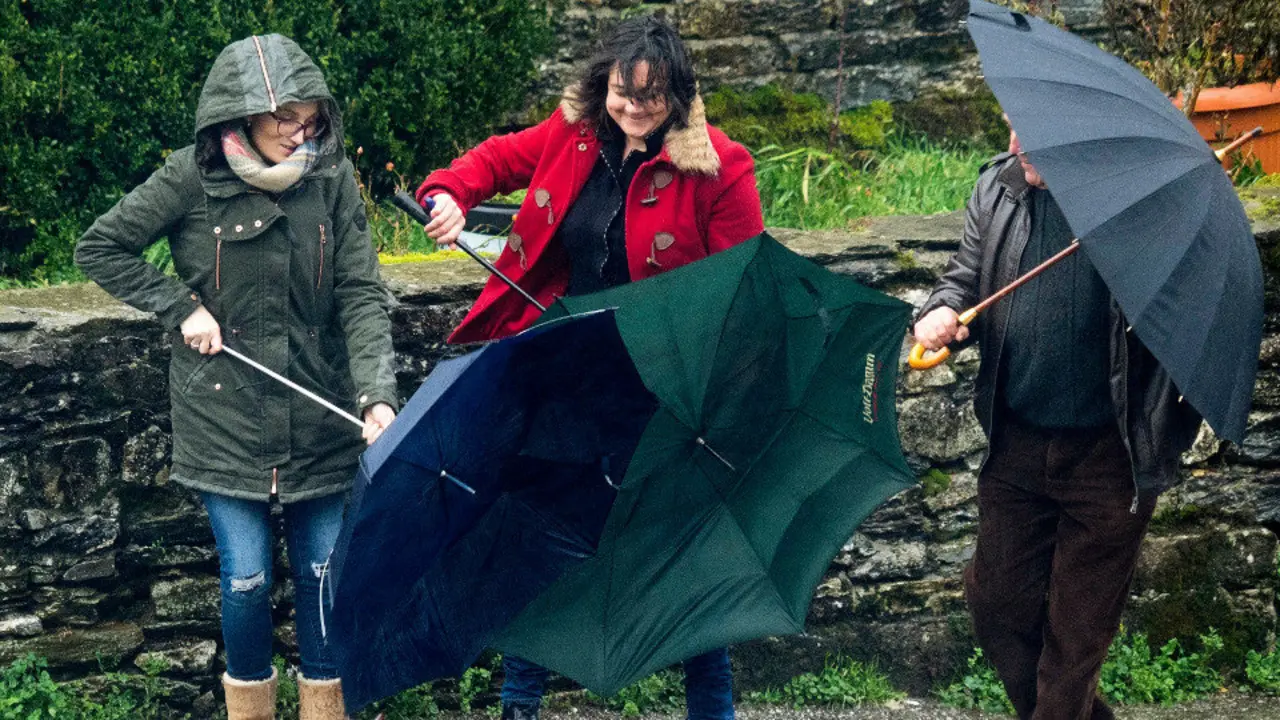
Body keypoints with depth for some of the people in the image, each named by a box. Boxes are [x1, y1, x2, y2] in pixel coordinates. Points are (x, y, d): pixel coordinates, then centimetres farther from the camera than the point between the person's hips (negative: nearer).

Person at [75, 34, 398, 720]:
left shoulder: (332, 176, -5)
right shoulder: (193, 178, -10)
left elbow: (362, 295, -8)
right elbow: (99, 249, -2)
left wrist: (376, 394, -21)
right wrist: (183, 307, -10)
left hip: (318, 417, 2)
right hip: (225, 414, -2)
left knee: (322, 572, 7)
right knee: (247, 577, 2)